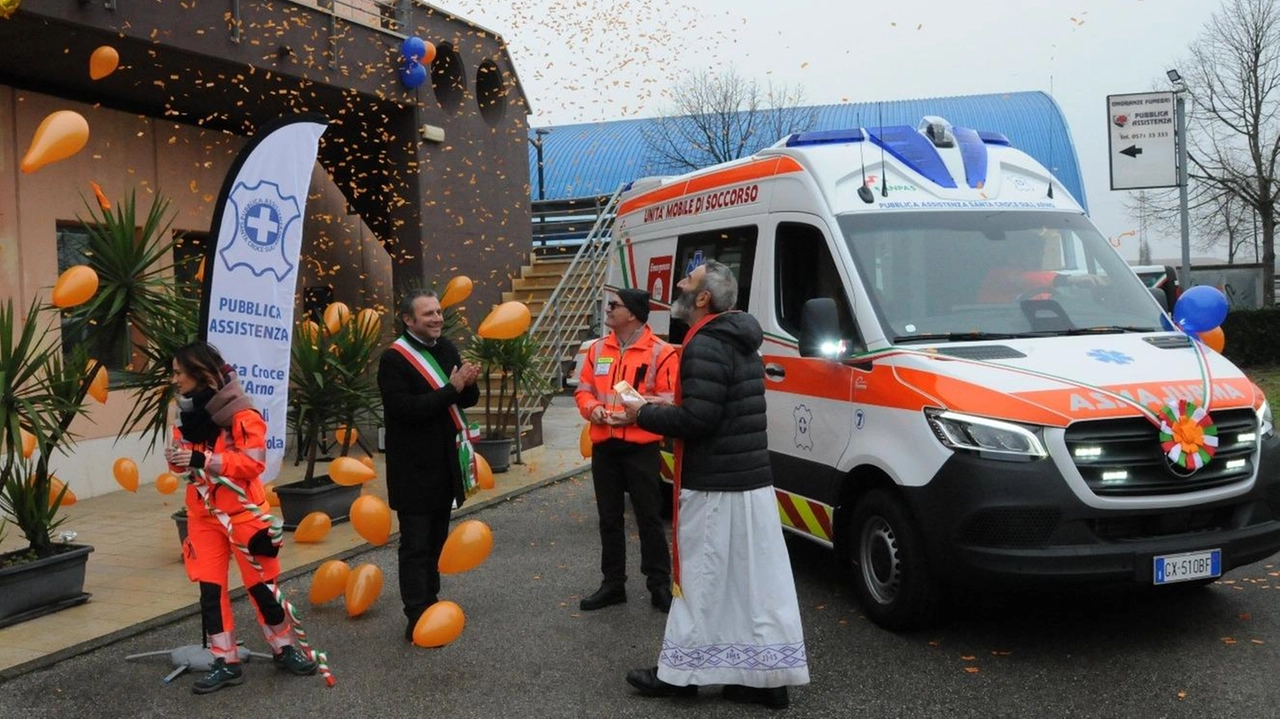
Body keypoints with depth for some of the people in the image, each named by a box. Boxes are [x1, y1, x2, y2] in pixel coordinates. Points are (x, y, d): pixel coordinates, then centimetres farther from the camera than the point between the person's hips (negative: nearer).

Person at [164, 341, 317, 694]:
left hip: (242, 512, -6)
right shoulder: (186, 410, 5)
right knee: (210, 587, 5)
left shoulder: (240, 412, -17)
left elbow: (253, 461, -23)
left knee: (261, 583, 4)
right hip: (202, 513, 6)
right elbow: (190, 459, 14)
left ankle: (284, 648, 23)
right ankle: (225, 662, 15)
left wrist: (202, 460, -30)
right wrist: (177, 458, -10)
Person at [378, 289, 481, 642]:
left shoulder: (446, 349, 8)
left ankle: (430, 603, 27)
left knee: (436, 539, 16)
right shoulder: (394, 358, -14)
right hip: (414, 467, -7)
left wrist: (469, 384, -13)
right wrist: (451, 389, -25)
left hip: (445, 461, 7)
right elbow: (404, 408, -25)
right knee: (415, 544, -3)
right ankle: (417, 618, 1)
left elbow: (468, 399, 10)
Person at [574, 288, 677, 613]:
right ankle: (613, 584, 24)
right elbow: (583, 390, 13)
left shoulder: (660, 352, -7)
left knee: (649, 518, 1)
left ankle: (660, 586, 12)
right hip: (604, 446, 5)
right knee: (609, 518, 13)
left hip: (641, 448, -5)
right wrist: (592, 408, -8)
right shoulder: (597, 349, 10)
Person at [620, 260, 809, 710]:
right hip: (752, 481, 9)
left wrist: (644, 414, -9)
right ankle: (767, 675, 16)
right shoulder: (741, 342, 15)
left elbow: (697, 419, -23)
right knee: (757, 582, 10)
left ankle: (680, 671, 14)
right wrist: (668, 403, 14)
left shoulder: (705, 346, -16)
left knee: (702, 580, 1)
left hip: (715, 486, -9)